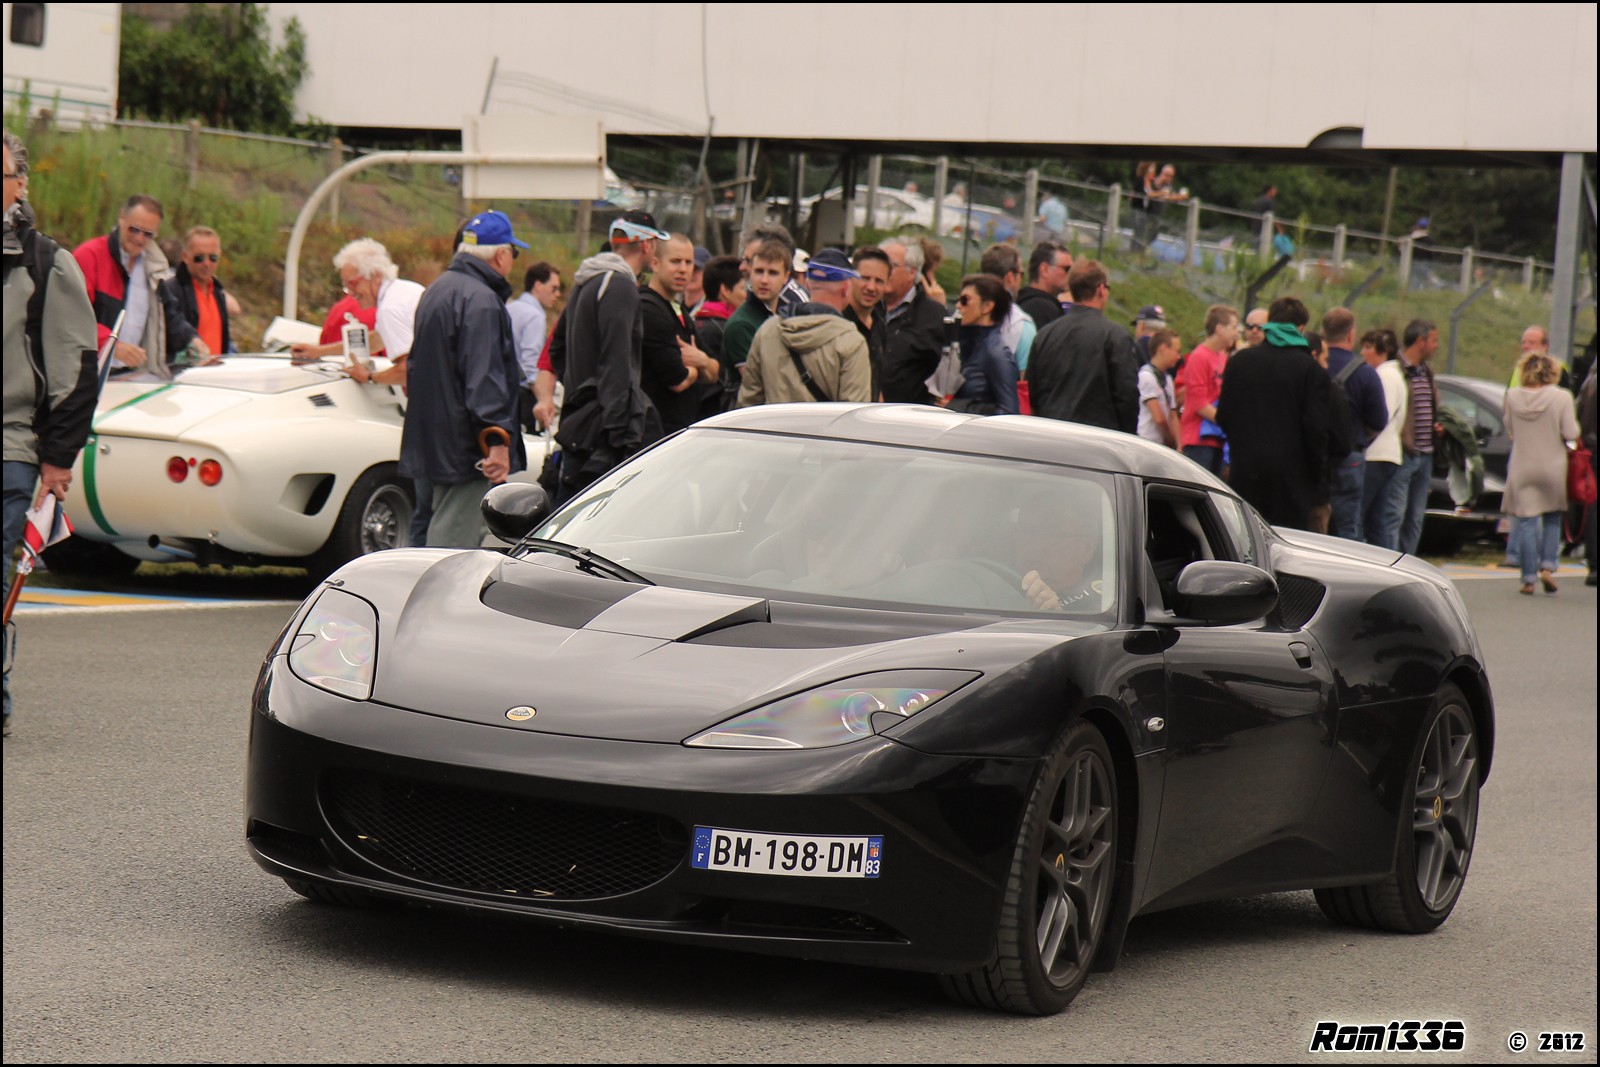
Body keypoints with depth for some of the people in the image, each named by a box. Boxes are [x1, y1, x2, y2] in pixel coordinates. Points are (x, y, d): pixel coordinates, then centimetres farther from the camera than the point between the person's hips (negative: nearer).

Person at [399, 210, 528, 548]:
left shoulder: (436, 291, 18)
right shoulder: (481, 300, -16)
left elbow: (415, 364, 27)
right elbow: (484, 377, -24)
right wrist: (498, 437, -26)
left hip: (436, 441, 10)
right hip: (466, 445, -10)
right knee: (455, 542, -10)